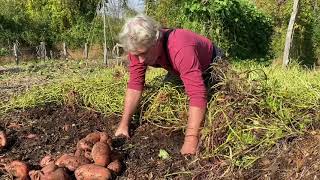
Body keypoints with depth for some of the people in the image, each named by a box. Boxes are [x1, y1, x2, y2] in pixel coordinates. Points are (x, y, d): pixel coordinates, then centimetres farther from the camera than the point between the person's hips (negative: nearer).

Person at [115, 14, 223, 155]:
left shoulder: (181, 49, -48)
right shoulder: (138, 48, -28)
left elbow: (197, 95, -52)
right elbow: (135, 85, -23)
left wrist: (191, 140, -57)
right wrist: (124, 124, -29)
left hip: (210, 63, -5)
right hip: (179, 70, 5)